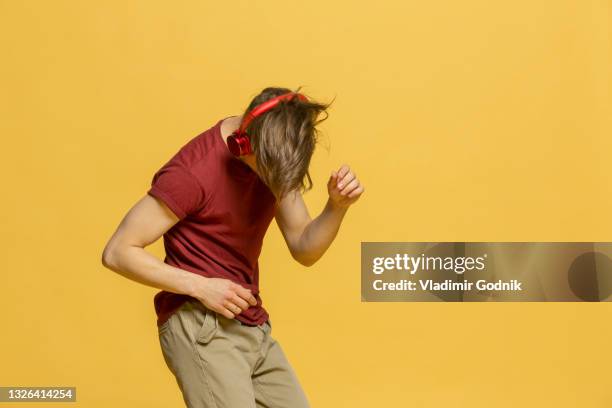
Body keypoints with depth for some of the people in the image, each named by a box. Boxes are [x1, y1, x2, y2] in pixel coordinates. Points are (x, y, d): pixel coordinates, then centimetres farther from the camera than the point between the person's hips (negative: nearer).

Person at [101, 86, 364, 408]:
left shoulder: (275, 154, 2)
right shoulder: (193, 172, -20)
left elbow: (304, 250, 4)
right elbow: (117, 252, -15)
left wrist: (337, 206, -14)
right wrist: (201, 287, -20)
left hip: (253, 328, 8)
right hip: (200, 328, -7)